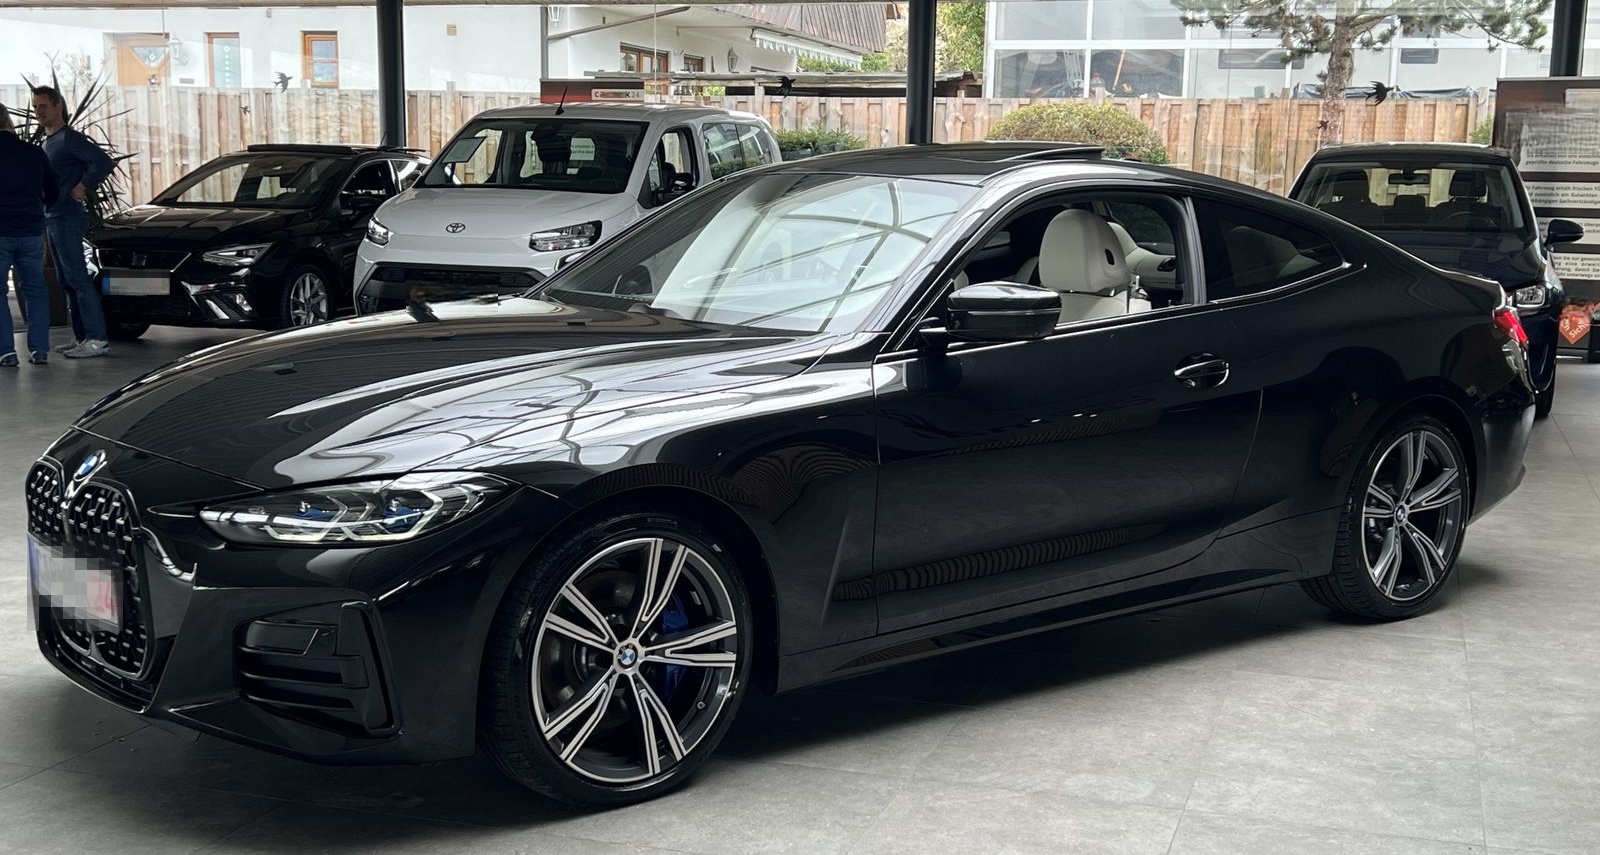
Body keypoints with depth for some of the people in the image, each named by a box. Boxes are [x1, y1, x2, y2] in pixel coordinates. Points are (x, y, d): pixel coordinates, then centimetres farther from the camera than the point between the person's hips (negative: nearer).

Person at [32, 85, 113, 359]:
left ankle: (95, 338, -15)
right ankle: (82, 337, 13)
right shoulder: (47, 141, 19)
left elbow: (104, 162, -20)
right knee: (66, 281, 10)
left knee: (77, 278, -13)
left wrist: (82, 187, -15)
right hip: (51, 218, 10)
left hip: (67, 217, -10)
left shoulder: (69, 138, -10)